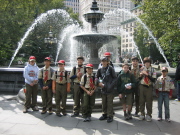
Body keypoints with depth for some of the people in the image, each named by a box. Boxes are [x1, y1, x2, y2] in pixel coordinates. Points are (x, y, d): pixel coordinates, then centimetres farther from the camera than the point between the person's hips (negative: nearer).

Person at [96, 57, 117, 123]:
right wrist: (99, 82, -4)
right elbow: (96, 77, 14)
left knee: (109, 103, 0)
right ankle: (105, 114, 29)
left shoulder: (110, 68, -7)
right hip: (103, 88, 5)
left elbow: (115, 78, -5)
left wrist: (111, 85, -14)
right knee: (104, 102, 14)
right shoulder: (100, 69, 5)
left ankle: (110, 116, 10)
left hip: (110, 89, -4)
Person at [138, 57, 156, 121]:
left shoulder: (153, 70, -2)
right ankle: (142, 114, 21)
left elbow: (153, 80, -9)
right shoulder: (142, 69, 5)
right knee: (141, 101, 8)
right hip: (142, 86, 2)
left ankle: (149, 115, 17)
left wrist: (147, 75, -18)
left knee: (149, 101, 4)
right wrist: (140, 75, -9)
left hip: (149, 87, -2)